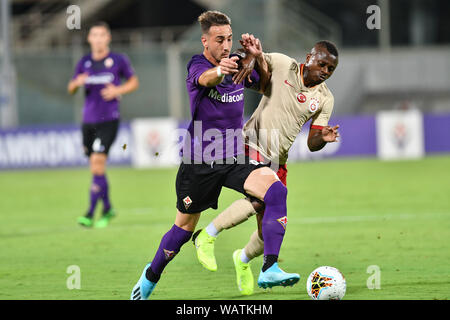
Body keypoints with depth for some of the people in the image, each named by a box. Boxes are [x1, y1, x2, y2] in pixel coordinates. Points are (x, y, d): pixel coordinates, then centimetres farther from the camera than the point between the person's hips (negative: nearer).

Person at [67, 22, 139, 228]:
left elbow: (134, 82, 11)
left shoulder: (118, 60, 0)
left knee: (97, 163, -16)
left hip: (109, 120, -4)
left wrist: (118, 90, -9)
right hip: (88, 120, 4)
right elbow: (70, 89, 16)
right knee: (96, 168, 10)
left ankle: (90, 214, -16)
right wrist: (77, 83, -8)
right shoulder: (84, 63, 8)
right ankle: (107, 208, 29)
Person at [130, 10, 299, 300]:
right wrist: (220, 71, -62)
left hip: (235, 160, 4)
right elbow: (205, 79, -36)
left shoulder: (238, 63, 3)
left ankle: (270, 269, -25)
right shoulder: (197, 65, -12)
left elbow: (266, 87, 17)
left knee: (275, 189, -23)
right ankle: (151, 276, 36)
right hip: (199, 162, -4)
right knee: (185, 227, 8)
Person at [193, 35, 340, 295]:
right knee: (260, 198, -32)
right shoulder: (282, 66, -7)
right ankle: (208, 236, -11)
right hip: (252, 147, -5)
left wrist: (323, 138, -20)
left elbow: (312, 144, 4)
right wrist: (254, 53, -33)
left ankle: (243, 260, 37)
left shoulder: (325, 99, 3)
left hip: (278, 162, 5)